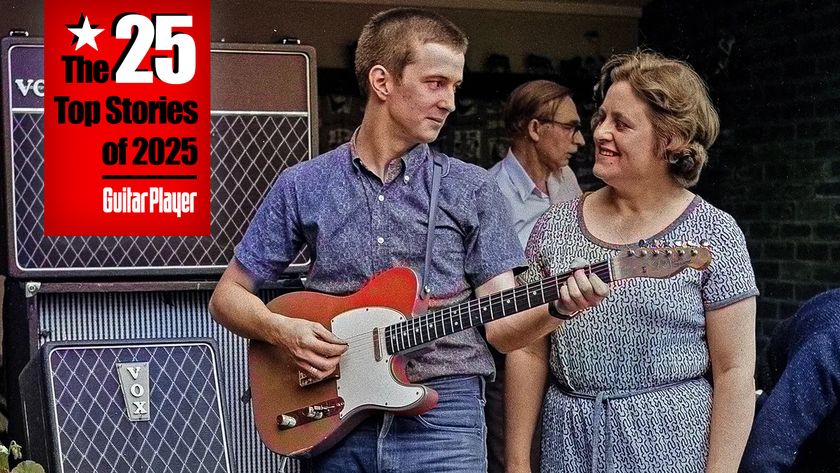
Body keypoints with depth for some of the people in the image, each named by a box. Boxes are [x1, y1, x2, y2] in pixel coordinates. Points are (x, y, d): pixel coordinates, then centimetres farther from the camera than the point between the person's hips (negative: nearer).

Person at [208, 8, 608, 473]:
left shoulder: (473, 190, 3)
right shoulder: (303, 186, 4)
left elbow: (501, 325, 0)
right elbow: (227, 295, 10)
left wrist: (558, 305, -20)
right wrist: (279, 329, -10)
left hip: (441, 413, 0)